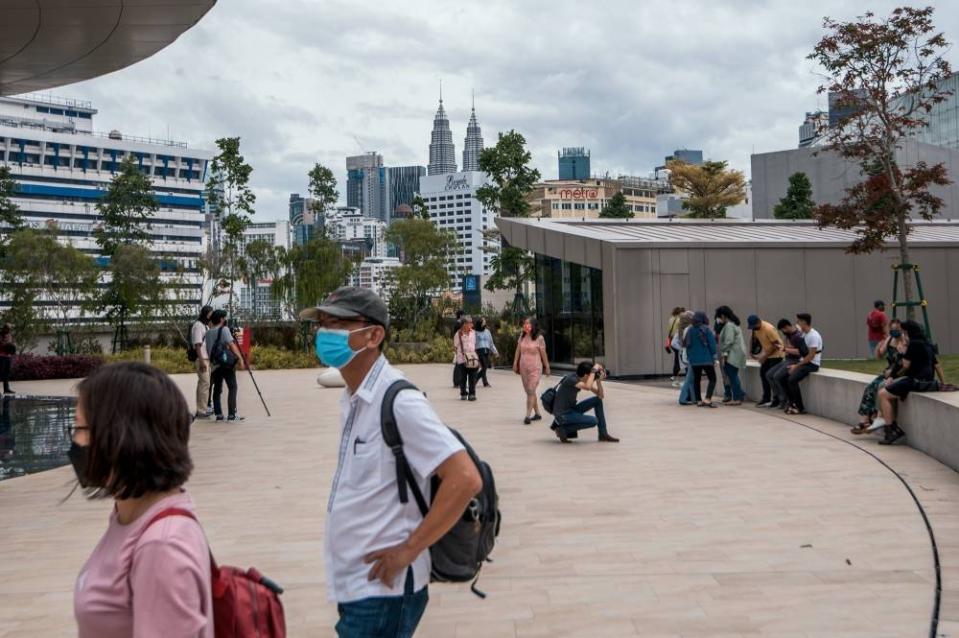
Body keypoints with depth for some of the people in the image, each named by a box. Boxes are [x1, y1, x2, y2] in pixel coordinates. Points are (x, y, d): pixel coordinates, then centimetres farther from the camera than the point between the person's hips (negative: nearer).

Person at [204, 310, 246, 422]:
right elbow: (231, 344, -16)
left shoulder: (208, 333, 12)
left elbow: (207, 349, 13)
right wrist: (240, 358, -19)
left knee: (217, 389, 10)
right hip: (227, 363, -6)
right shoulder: (224, 329, -6)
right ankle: (231, 415, -12)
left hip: (215, 365, 6)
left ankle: (218, 414, 6)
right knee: (232, 387, -5)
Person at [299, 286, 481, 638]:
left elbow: (465, 479, -25)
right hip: (353, 585, 9)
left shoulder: (398, 401, -19)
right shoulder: (352, 400, 8)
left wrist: (408, 550, -20)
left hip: (382, 589, -8)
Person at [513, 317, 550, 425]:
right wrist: (515, 363, 6)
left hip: (535, 368, -5)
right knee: (529, 392, 11)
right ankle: (537, 413, 23)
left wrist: (547, 367, 2)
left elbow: (543, 354, -3)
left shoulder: (539, 338, -8)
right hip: (523, 368, 6)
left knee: (531, 392, -11)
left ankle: (528, 416, -11)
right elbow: (518, 351, 10)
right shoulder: (522, 336, 5)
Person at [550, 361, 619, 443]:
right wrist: (594, 370, -33)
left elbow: (601, 395, 3)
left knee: (597, 400, 3)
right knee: (594, 421, -21)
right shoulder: (571, 379, -24)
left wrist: (599, 380, -12)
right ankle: (563, 429, -6)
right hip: (563, 415, -9)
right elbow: (588, 387, -43)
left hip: (572, 409, 9)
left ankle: (603, 434, 8)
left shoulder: (583, 380, 1)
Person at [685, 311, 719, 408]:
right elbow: (712, 344, -10)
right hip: (706, 359, -5)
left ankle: (699, 401, 14)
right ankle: (708, 399, -12)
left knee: (696, 380, 14)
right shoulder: (706, 329, -9)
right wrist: (714, 358, -1)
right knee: (712, 379, 2)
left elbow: (686, 344, 9)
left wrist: (689, 356, 17)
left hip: (694, 360, 5)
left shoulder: (690, 330, 4)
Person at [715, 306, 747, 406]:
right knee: (731, 376, 12)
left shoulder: (729, 325, -13)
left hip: (733, 355, -10)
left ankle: (737, 398, -5)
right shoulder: (734, 324, 19)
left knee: (732, 376, -7)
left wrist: (724, 354, -15)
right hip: (735, 355, 10)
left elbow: (729, 341, -21)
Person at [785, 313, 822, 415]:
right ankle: (792, 403, 6)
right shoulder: (804, 334, 12)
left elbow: (811, 356, -21)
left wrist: (797, 365, -18)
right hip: (804, 361, 9)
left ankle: (800, 408, -13)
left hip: (812, 364, -9)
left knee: (792, 379, -23)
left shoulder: (814, 336, -18)